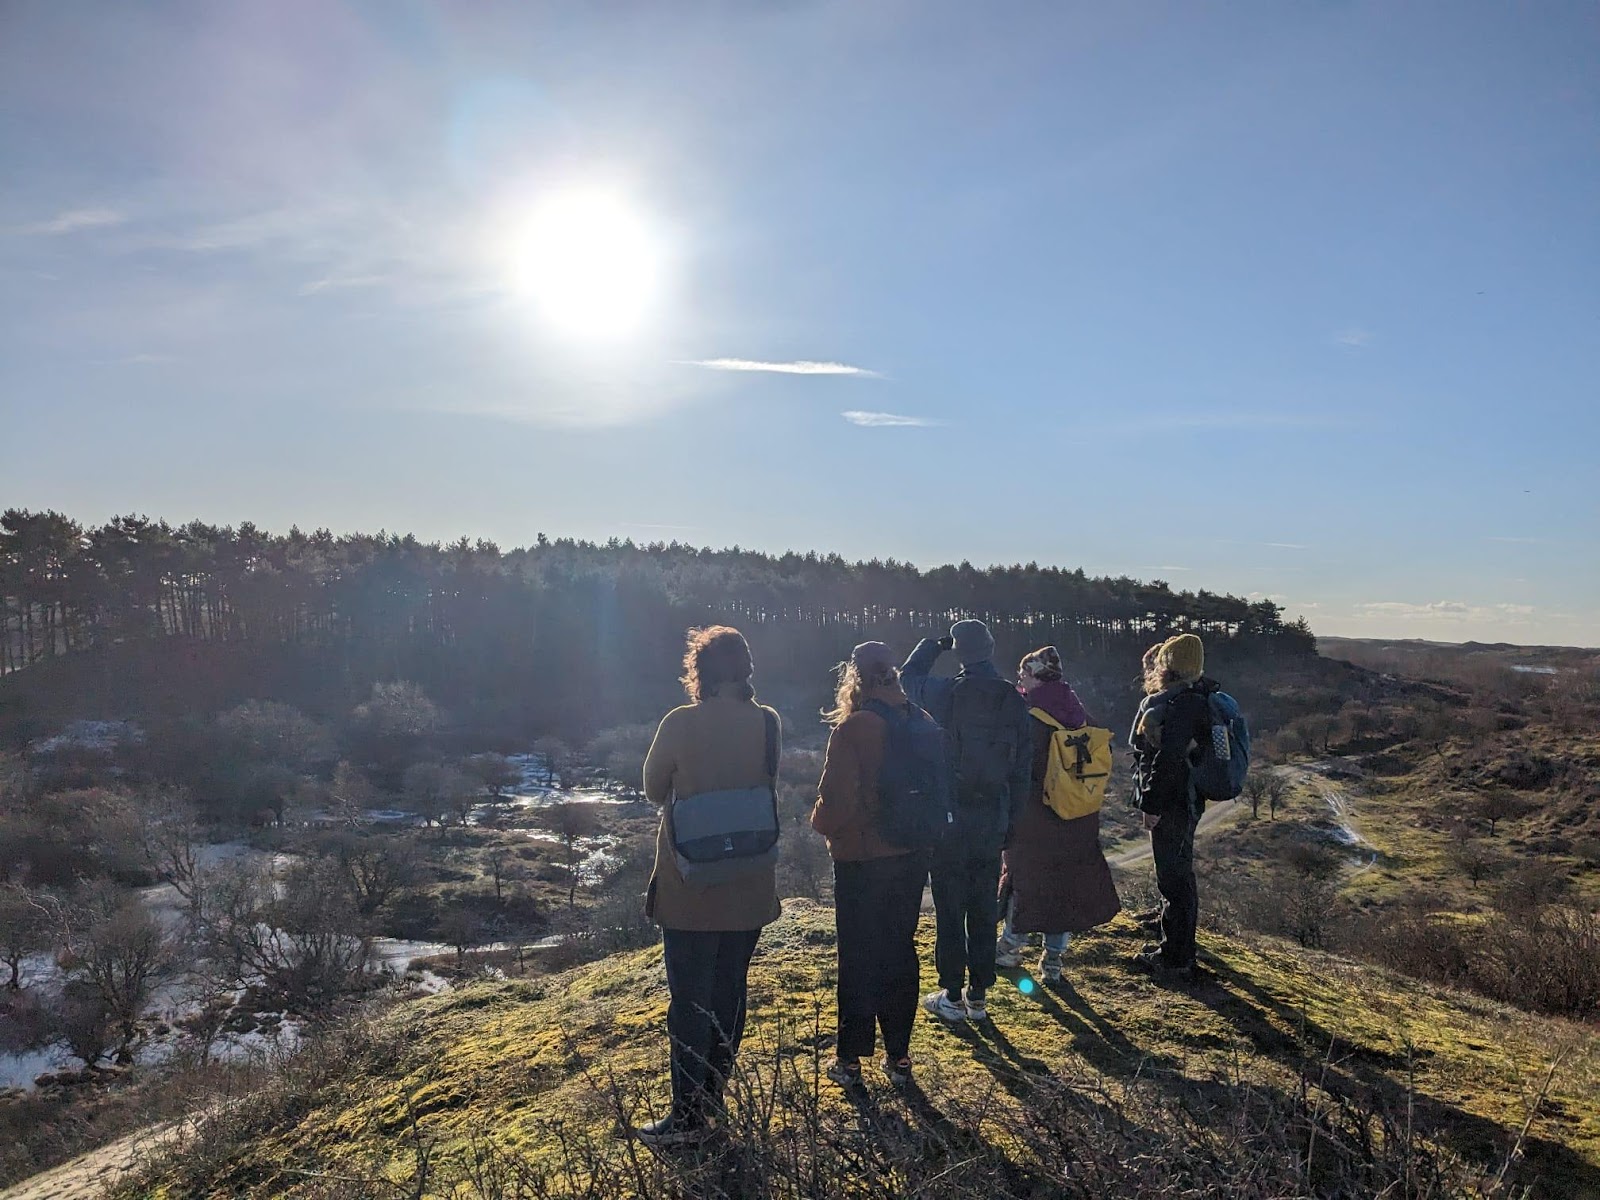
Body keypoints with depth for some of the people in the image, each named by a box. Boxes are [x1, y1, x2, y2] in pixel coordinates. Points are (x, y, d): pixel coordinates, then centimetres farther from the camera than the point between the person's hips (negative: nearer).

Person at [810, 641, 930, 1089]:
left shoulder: (852, 730, -18)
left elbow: (836, 801, -19)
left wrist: (822, 823, 0)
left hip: (861, 859, -5)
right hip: (912, 855, 5)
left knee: (858, 959, 8)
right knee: (901, 952, 16)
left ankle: (851, 1060, 17)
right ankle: (898, 1056, 24)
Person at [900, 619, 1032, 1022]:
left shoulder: (945, 694, -13)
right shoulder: (1014, 700, 0)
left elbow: (908, 676, 10)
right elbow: (1022, 767, 4)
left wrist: (934, 643, 20)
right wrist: (1011, 819, 12)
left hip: (950, 815, -4)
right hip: (993, 818, 4)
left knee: (950, 908, 5)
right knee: (984, 908, 13)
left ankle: (952, 996, 13)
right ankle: (979, 995, 22)